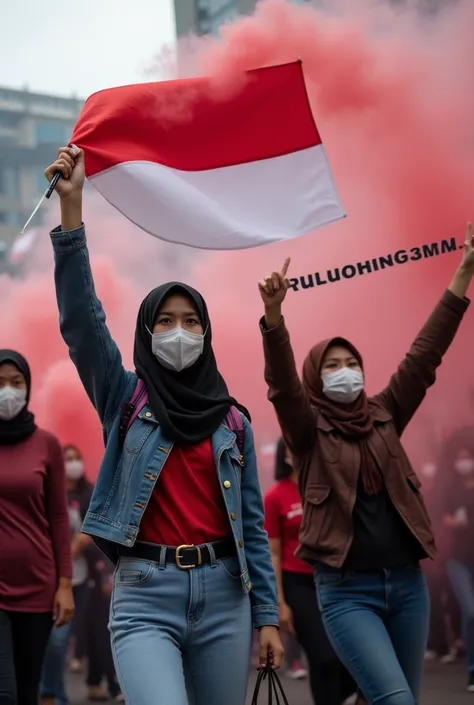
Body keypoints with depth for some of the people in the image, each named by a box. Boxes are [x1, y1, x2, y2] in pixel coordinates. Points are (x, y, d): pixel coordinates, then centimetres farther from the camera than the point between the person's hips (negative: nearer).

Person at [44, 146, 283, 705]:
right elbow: (80, 318, -8)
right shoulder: (124, 400, 6)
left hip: (223, 595, 3)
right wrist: (71, 208, -17)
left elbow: (252, 521, 11)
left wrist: (267, 616, 5)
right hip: (145, 596, -3)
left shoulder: (233, 420, 11)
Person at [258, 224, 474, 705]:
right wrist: (273, 314, -35)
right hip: (346, 590, -4)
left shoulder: (384, 417, 10)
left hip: (406, 582, 5)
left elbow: (425, 353, 6)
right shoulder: (308, 430, 0)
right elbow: (280, 382, -18)